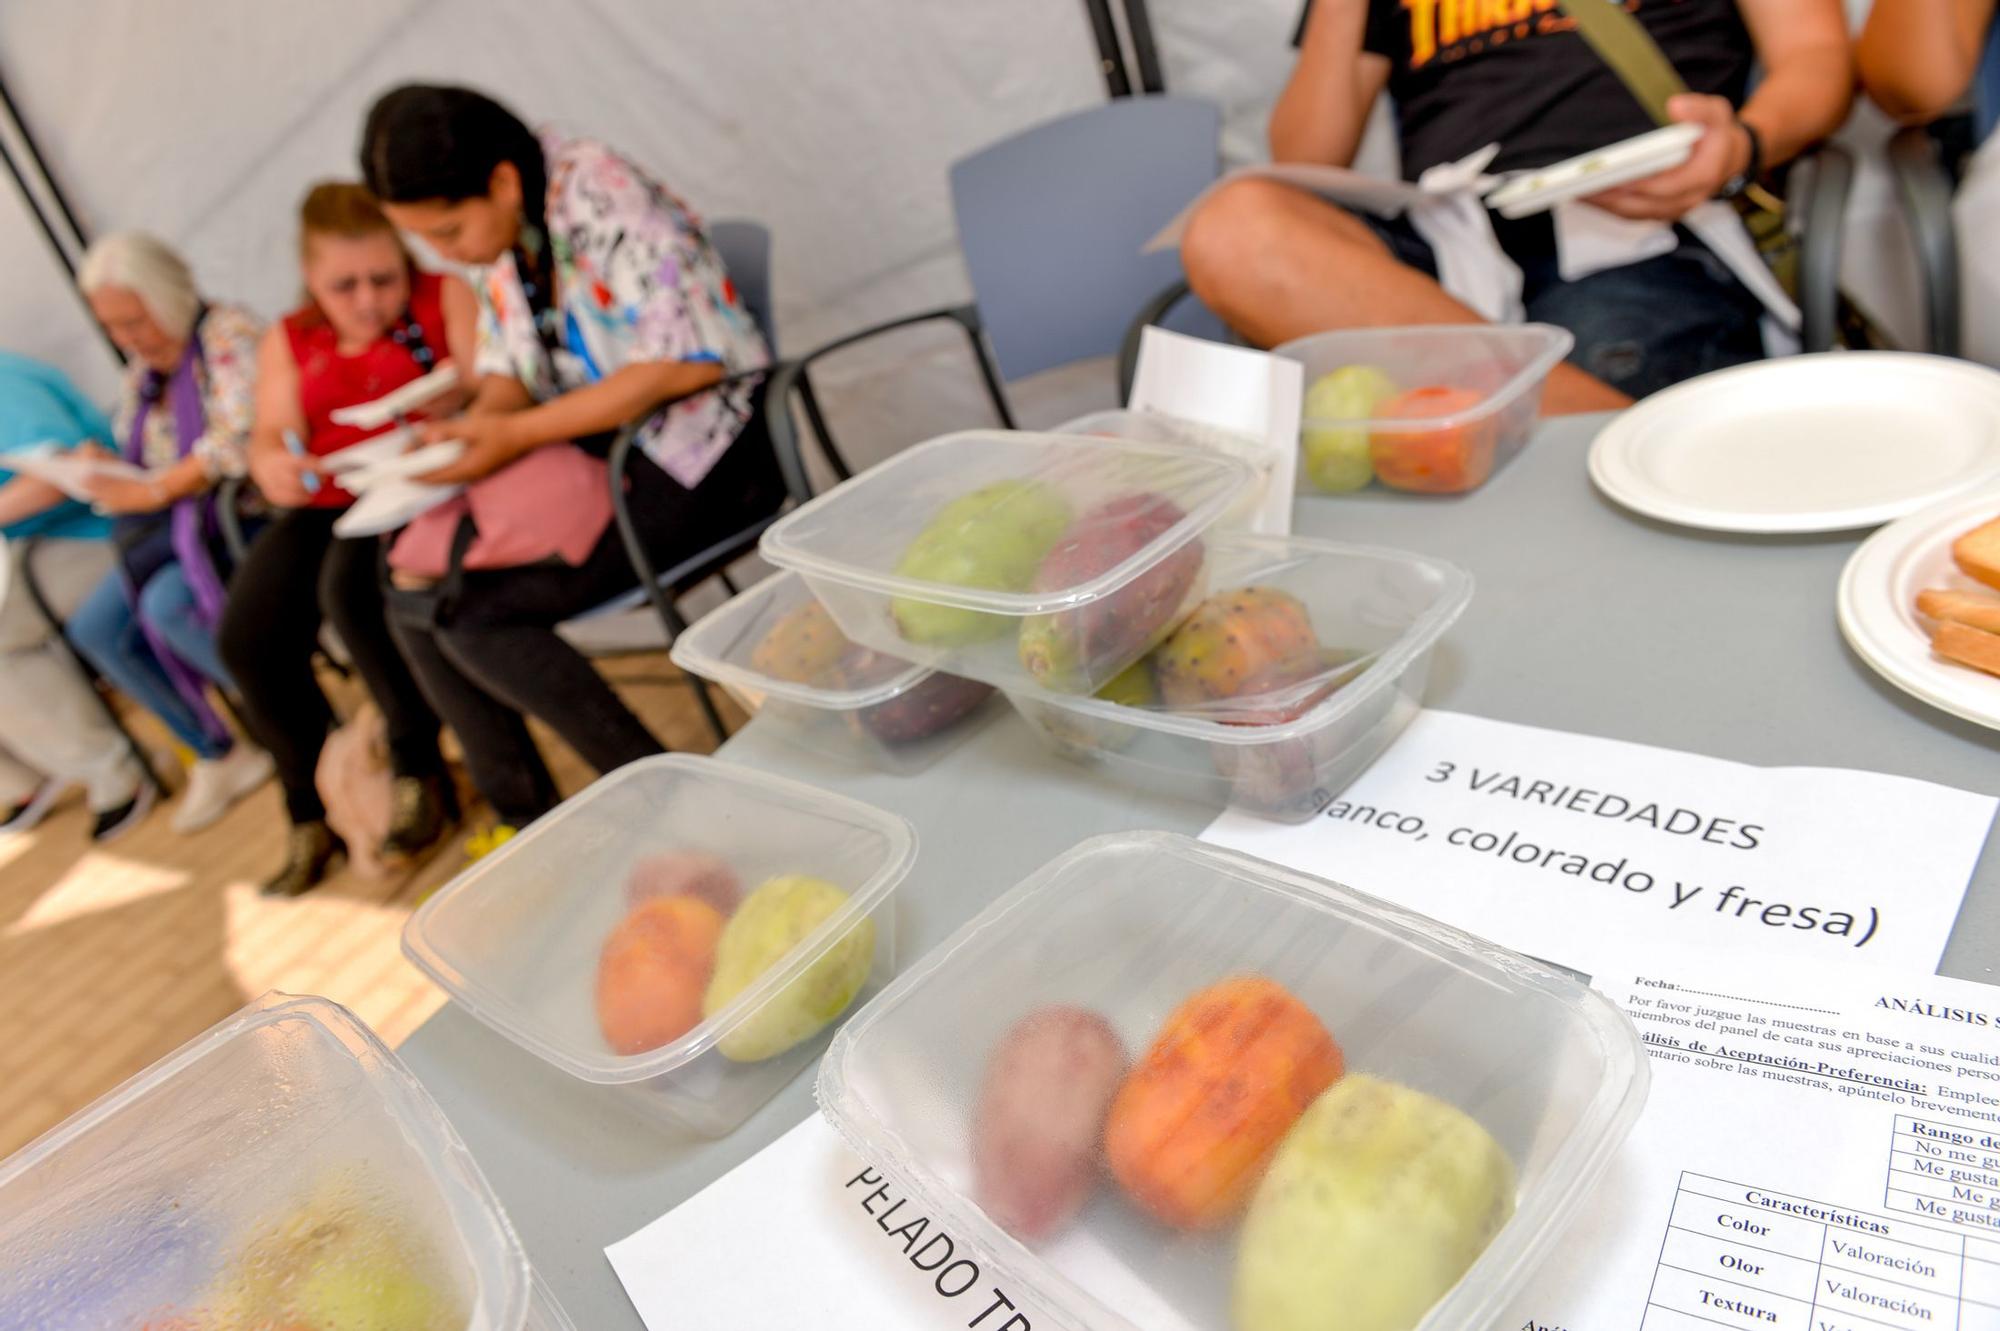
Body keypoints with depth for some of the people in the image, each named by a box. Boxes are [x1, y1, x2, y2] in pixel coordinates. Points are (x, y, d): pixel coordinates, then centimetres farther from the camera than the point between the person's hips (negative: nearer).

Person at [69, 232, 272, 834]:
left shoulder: (228, 332, -10)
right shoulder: (144, 368, 15)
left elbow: (237, 439, -23)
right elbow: (146, 461, 22)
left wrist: (151, 493, -20)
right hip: (181, 523, 9)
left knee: (168, 604, -29)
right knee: (95, 627, -4)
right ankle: (217, 753, 6)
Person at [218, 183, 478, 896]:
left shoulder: (444, 297, 7)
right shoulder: (288, 342, 17)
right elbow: (271, 435, 6)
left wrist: (456, 393, -28)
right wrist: (272, 464, -19)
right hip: (323, 503, 4)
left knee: (351, 589, -33)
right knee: (245, 634, -18)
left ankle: (418, 770, -10)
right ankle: (314, 809, 1)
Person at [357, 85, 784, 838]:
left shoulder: (605, 201, -18)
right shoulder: (502, 236, 8)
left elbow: (686, 364, -22)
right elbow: (512, 369, 14)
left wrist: (517, 434, -21)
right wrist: (468, 429, -9)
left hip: (696, 457, -9)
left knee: (473, 614, -19)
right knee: (413, 595, -1)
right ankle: (530, 823, 9)